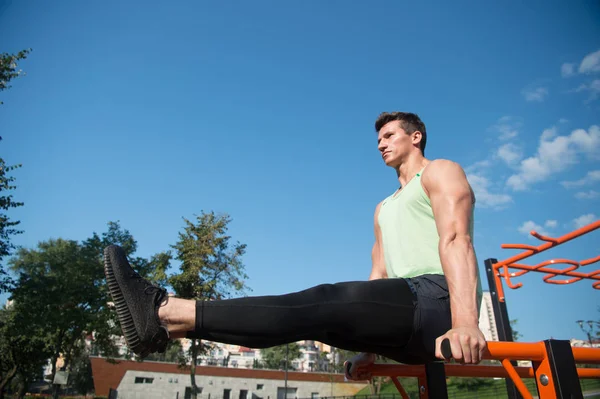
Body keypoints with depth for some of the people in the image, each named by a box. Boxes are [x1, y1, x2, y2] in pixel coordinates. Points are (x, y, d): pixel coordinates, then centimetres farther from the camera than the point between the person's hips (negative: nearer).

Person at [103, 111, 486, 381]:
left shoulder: (441, 172, 7)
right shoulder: (384, 208, 30)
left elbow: (456, 241, -12)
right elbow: (379, 276, 22)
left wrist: (465, 322, -27)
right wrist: (368, 348, 15)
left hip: (437, 299, -7)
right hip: (407, 311, 7)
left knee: (325, 303, -24)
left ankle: (166, 314, -28)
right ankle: (168, 315, -16)